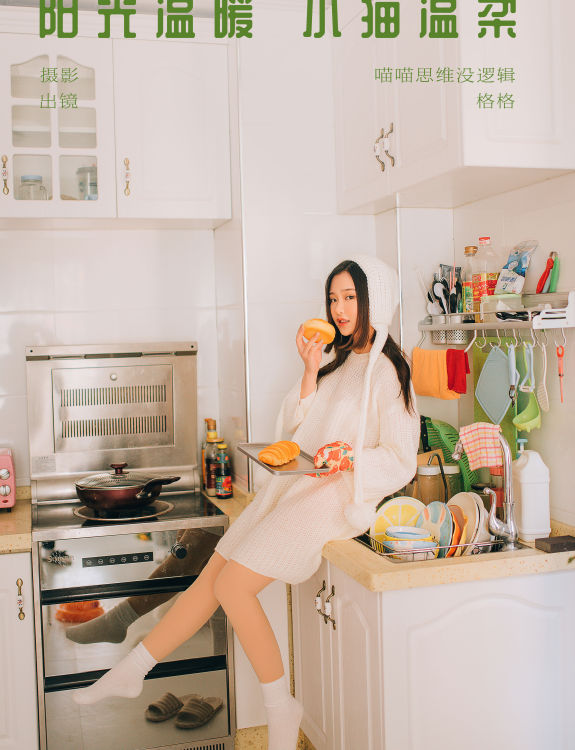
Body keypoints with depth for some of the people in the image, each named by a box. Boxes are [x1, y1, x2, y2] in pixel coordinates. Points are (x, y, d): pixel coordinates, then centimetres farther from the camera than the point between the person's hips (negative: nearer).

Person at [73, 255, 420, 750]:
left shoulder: (388, 372, -7)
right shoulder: (337, 357, 16)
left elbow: (401, 463, -9)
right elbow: (301, 430, 10)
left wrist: (349, 458, -24)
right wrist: (311, 371, -2)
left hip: (333, 496, -7)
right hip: (293, 485, 7)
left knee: (232, 585, -16)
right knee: (211, 578, 4)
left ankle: (281, 707, 1)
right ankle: (131, 671, 16)